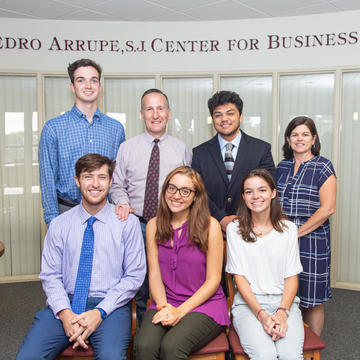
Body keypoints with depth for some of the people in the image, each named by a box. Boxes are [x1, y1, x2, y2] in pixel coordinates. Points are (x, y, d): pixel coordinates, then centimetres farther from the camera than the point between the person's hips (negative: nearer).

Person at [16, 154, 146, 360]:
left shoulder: (128, 223, 1)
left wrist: (100, 312, -12)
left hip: (110, 306, -2)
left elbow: (134, 276, -2)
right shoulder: (59, 225, 7)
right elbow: (50, 276, 4)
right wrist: (65, 313, -12)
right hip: (66, 303, 3)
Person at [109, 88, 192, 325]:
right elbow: (117, 185, 10)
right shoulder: (127, 148, 6)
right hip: (138, 225, 1)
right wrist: (123, 203, -11)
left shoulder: (182, 150, 5)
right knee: (139, 290, 8)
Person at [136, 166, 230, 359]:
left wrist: (180, 311, -13)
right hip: (166, 302, 3)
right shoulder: (153, 225, 5)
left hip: (204, 303, -2)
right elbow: (154, 273, 3)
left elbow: (213, 280, -6)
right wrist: (164, 306, -14)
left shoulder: (210, 226, -7)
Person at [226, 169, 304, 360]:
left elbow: (291, 276, 4)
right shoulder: (234, 229, 1)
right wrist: (261, 314, -13)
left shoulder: (288, 229, 6)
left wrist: (282, 312, -12)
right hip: (248, 303, -1)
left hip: (284, 301, 1)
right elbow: (240, 277, -2)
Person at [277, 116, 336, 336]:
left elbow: (327, 208, -12)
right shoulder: (282, 166, 11)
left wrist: (298, 232, -13)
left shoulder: (323, 167, -4)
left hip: (311, 241, -4)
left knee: (311, 301, 5)